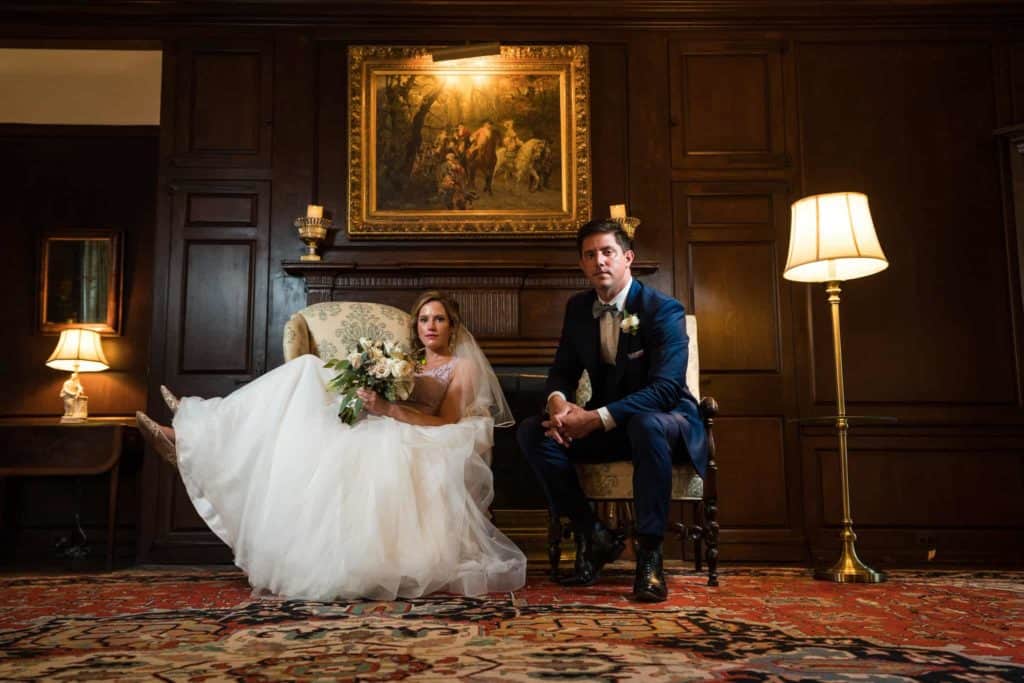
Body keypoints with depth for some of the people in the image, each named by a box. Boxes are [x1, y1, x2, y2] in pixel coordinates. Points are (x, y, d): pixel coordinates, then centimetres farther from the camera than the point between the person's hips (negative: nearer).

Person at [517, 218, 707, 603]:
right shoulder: (578, 308, 3)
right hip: (604, 424, 6)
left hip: (663, 421, -5)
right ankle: (592, 537, -9)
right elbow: (562, 372, 6)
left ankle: (649, 554, -29)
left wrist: (597, 418, -33)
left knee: (646, 425, -41)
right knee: (532, 432, -15)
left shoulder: (664, 310, -16)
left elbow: (666, 388, -26)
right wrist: (558, 401, -20)